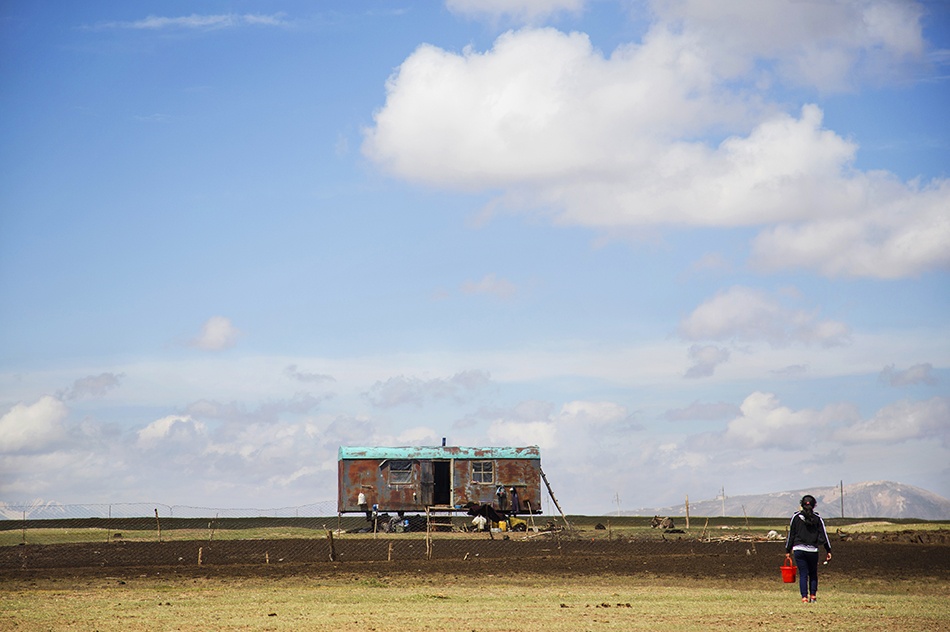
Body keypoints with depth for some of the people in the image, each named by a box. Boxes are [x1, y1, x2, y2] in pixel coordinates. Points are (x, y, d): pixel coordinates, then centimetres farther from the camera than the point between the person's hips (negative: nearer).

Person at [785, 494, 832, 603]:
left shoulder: (796, 517, 1)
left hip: (799, 549, 0)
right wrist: (828, 551, 9)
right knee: (813, 574, 16)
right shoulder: (817, 518, 1)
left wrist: (788, 550, 11)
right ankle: (813, 596, 10)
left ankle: (804, 597, -7)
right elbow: (824, 535, 3)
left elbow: (791, 534, 5)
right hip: (813, 550, 0)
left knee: (803, 574, 2)